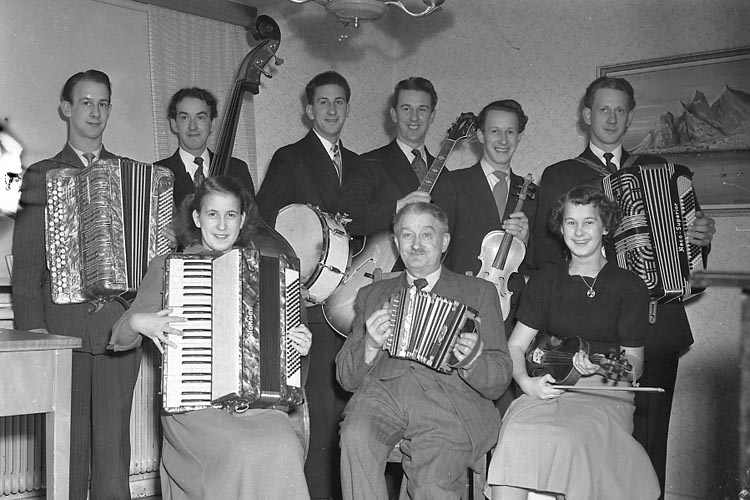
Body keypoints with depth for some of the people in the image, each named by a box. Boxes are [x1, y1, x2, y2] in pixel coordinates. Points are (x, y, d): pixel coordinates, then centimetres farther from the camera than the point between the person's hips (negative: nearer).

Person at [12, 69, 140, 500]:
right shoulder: (41, 176, 9)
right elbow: (26, 259, 4)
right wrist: (31, 325, -5)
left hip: (120, 324, 1)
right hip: (63, 326, 0)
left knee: (112, 440, 1)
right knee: (68, 440, 3)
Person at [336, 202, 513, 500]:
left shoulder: (478, 292, 18)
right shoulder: (371, 295, 24)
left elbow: (499, 382, 11)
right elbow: (347, 379, 17)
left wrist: (472, 358, -12)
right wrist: (370, 346, -4)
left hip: (449, 398, -2)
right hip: (383, 390, 2)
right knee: (355, 438, -31)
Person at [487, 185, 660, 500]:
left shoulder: (629, 287, 6)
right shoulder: (544, 282, 14)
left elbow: (634, 362, 5)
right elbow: (515, 346, 12)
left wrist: (598, 368, -16)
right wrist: (527, 382, -8)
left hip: (605, 393, -2)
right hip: (548, 387, 2)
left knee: (570, 441, -33)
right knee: (516, 435, -28)